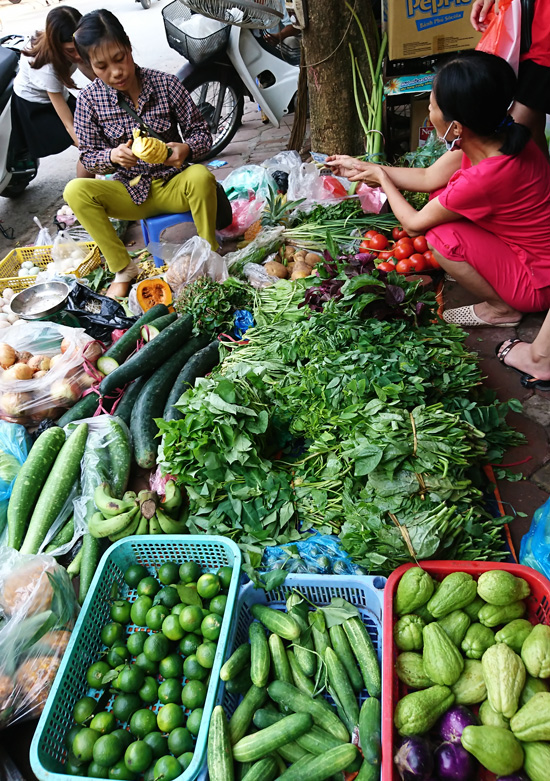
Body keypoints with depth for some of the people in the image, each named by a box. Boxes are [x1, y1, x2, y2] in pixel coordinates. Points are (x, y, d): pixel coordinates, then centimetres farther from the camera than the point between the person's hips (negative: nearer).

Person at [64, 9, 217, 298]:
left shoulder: (165, 84, -8)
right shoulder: (89, 100, -6)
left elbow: (201, 132, -3)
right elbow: (88, 156, 0)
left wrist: (185, 149, -27)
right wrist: (112, 156, -24)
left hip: (173, 185, -1)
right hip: (130, 193, 2)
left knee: (201, 176, -35)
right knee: (75, 191, -24)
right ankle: (123, 269, -11)